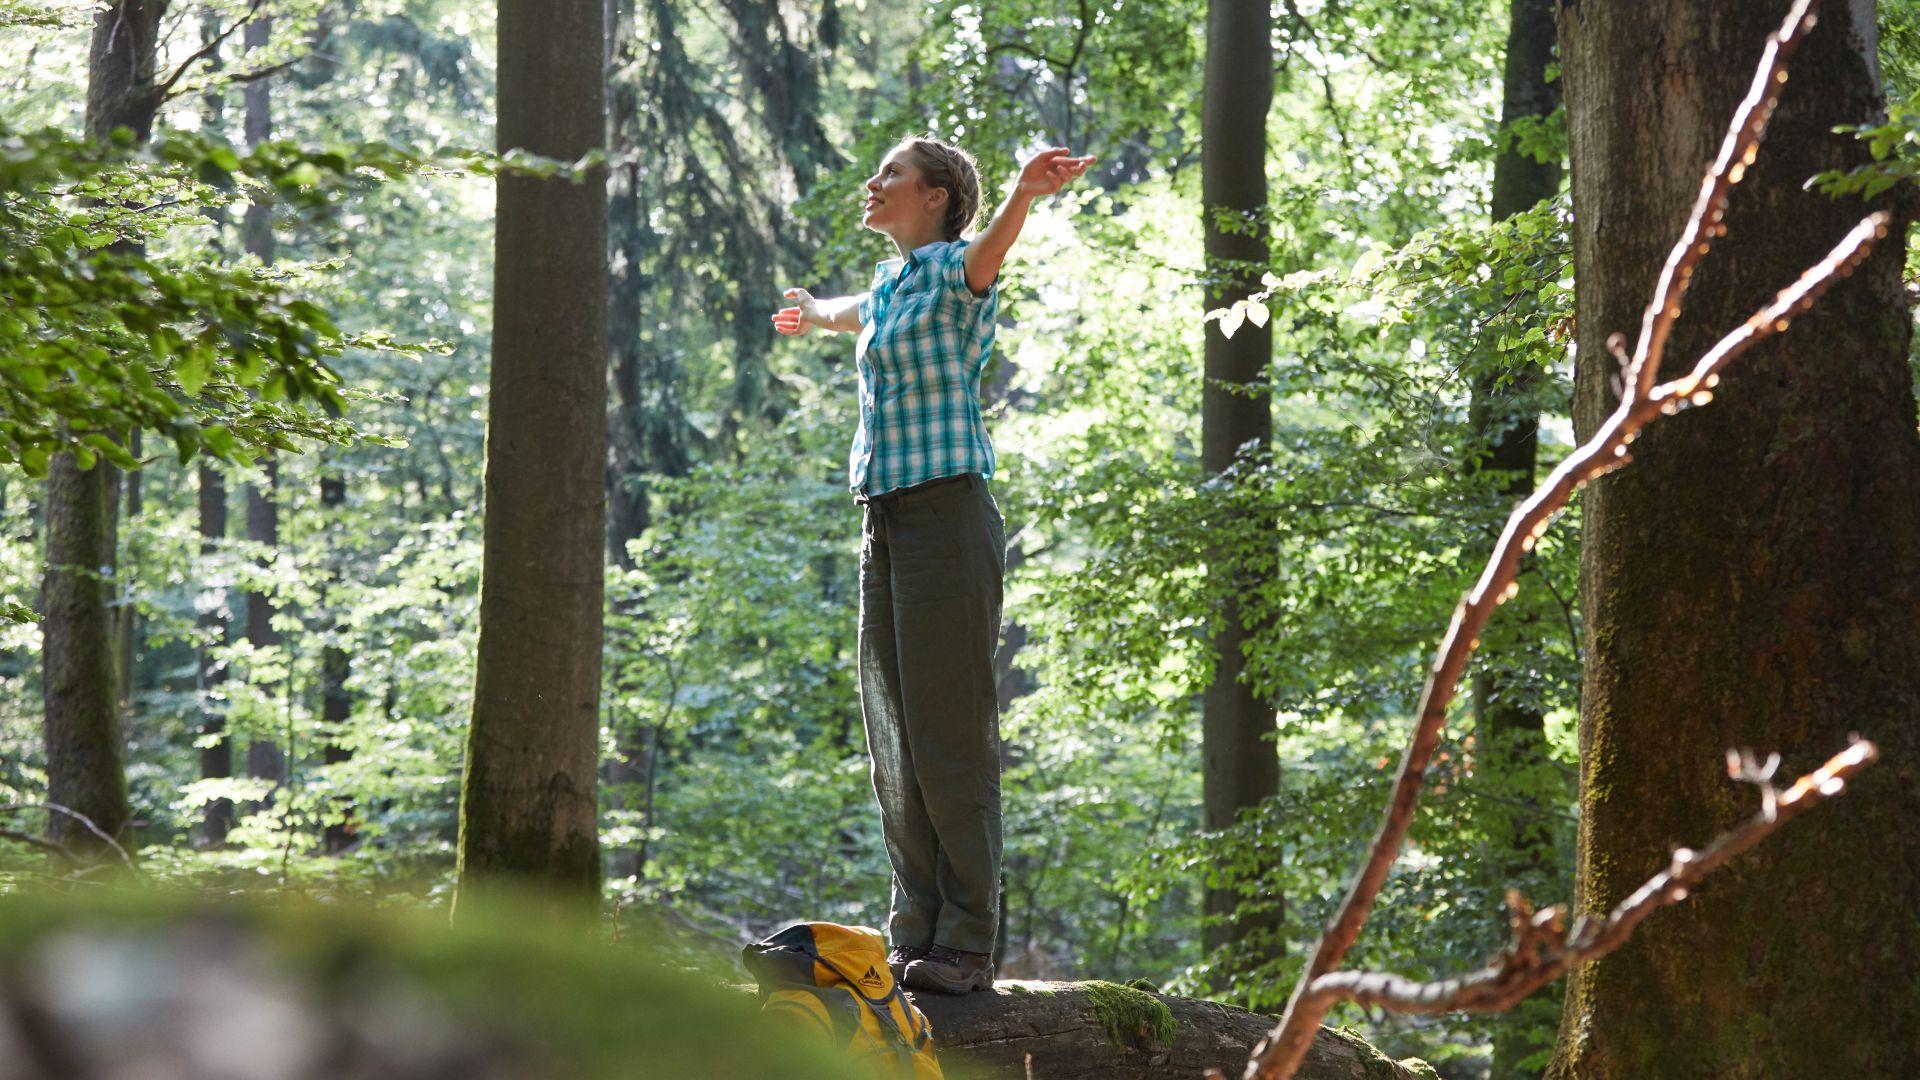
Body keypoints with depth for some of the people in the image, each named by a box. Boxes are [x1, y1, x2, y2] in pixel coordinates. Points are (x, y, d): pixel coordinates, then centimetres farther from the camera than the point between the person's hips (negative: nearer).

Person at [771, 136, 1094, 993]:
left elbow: (988, 250, -29)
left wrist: (1026, 190, -53)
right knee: (894, 740, 7)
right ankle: (915, 934, 11)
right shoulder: (888, 285, 20)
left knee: (950, 733, -9)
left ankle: (967, 945, -8)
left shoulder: (955, 270, -5)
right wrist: (811, 313, 68)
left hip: (946, 513, -9)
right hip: (885, 521, 9)